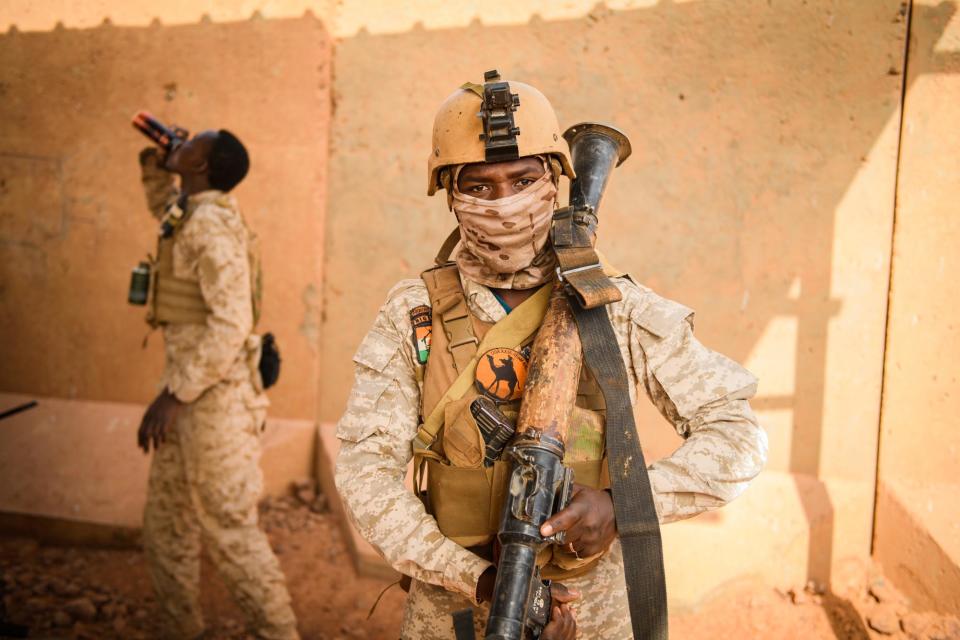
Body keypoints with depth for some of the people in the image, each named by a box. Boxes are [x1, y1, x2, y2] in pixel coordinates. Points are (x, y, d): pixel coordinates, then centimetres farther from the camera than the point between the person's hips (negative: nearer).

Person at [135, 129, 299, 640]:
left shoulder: (212, 223, -17)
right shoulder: (191, 216, 13)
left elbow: (230, 324, -24)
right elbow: (162, 206, 40)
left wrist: (172, 395, -23)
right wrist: (151, 158, 22)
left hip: (215, 400, -9)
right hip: (189, 396, 9)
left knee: (229, 530, 0)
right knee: (164, 526, 15)